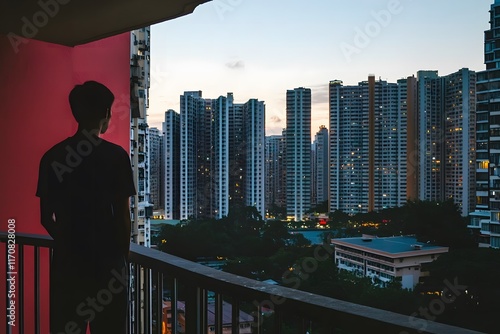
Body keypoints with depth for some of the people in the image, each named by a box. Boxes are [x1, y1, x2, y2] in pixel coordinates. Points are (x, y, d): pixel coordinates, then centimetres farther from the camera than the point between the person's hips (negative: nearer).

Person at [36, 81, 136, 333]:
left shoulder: (52, 157, 1)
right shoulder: (116, 156, -10)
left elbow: (46, 217, 4)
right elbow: (122, 215, -8)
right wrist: (123, 254, 7)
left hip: (67, 261, 3)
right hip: (107, 261, -3)